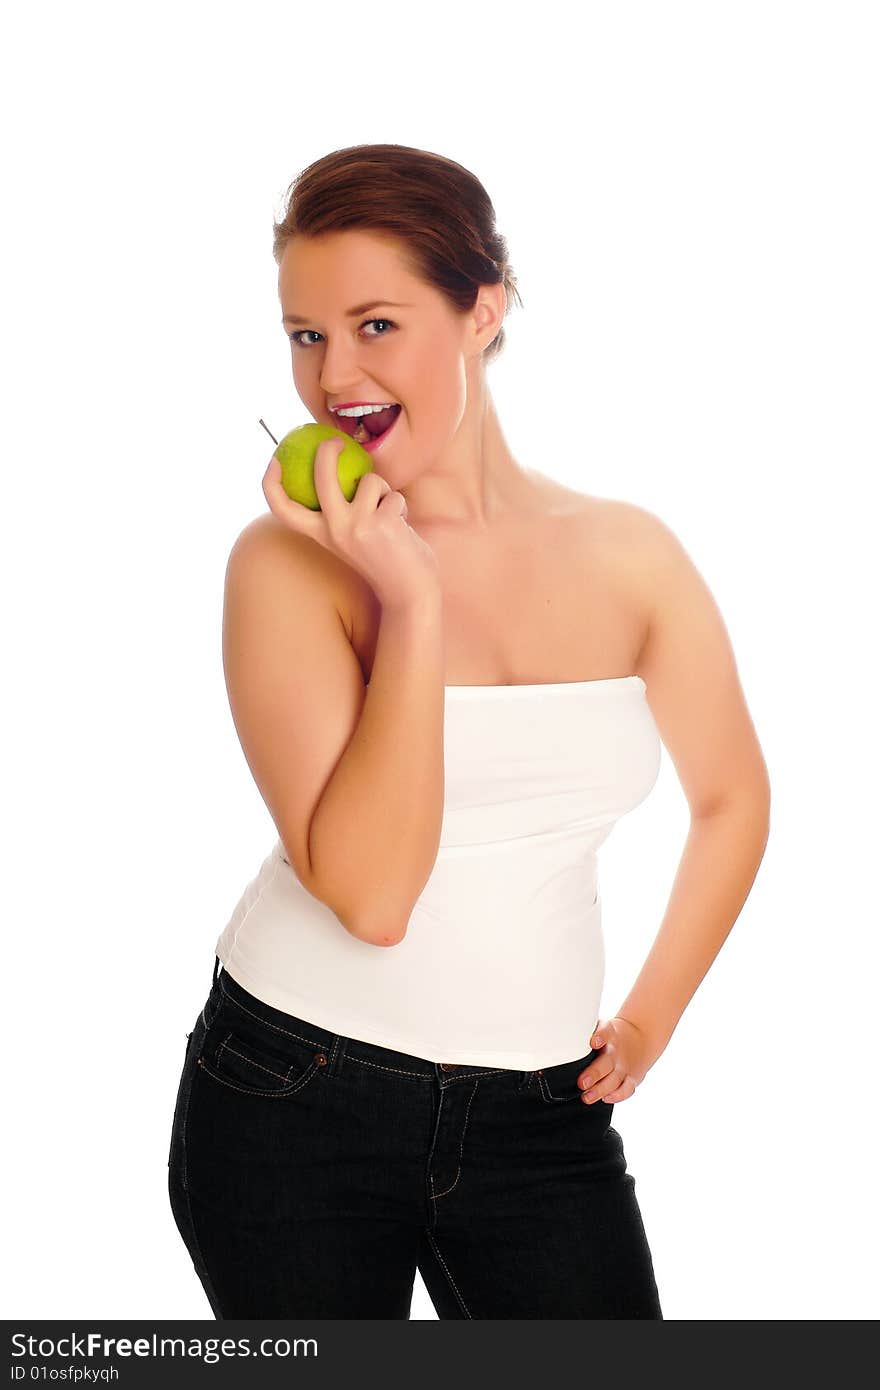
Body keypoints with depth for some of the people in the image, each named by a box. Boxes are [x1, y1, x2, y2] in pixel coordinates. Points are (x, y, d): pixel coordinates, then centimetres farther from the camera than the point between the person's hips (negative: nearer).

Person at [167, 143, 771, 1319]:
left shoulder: (630, 555, -2)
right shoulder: (287, 562, -11)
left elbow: (732, 799, 14)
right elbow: (369, 892, -21)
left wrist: (651, 1018, 10)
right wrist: (411, 605, -21)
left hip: (542, 1115, 2)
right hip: (296, 1099, -2)